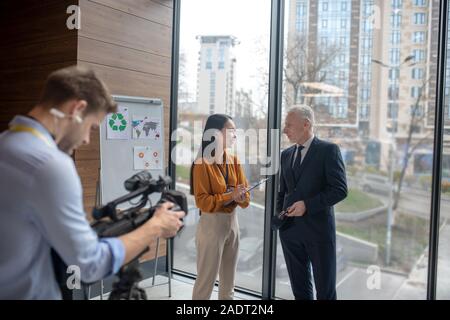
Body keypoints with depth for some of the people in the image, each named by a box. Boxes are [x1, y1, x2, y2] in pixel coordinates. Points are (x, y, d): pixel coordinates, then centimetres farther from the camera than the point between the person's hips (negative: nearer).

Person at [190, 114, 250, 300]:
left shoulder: (233, 161, 6)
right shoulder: (203, 163, -14)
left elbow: (245, 195, 5)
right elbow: (202, 201, -17)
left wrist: (240, 197, -18)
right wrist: (230, 196, -24)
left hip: (233, 221, 7)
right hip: (212, 224, -7)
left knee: (229, 280, 18)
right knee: (206, 279, 2)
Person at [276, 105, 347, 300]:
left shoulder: (328, 150, -6)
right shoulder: (286, 154, 12)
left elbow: (340, 190, -12)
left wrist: (307, 205, -18)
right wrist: (279, 214, 1)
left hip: (318, 228, -5)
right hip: (290, 230, 5)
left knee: (325, 290, 6)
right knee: (299, 288, 15)